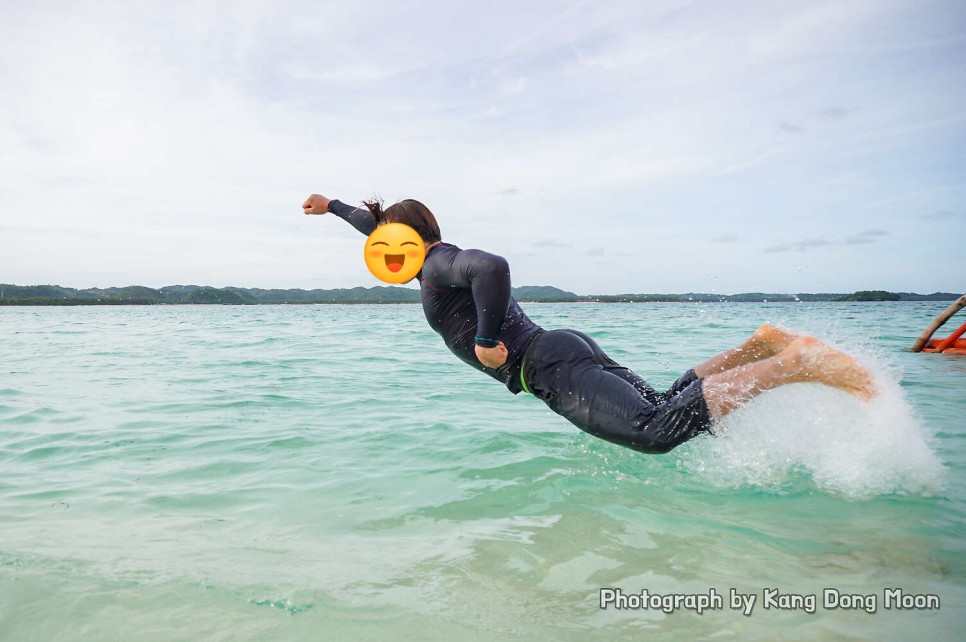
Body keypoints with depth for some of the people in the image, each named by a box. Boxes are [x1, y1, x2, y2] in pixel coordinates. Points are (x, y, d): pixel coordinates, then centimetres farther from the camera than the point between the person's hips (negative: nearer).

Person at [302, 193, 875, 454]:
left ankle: (797, 361, -24)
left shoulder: (439, 264, -3)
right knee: (663, 407, 8)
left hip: (550, 367, -10)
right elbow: (383, 229, 43)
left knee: (659, 429, -23)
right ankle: (762, 346, 2)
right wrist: (333, 207, 49)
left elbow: (494, 267, -28)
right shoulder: (445, 260, 24)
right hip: (569, 349, 10)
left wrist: (487, 339, -18)